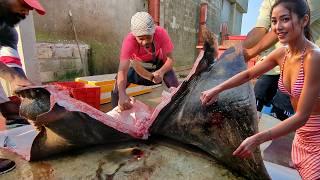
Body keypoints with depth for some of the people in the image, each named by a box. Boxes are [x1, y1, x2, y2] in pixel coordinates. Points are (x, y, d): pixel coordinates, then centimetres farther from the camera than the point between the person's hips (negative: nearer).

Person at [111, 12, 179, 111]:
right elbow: (122, 70, -44)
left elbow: (170, 59, -29)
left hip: (159, 63, 1)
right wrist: (122, 94, -62)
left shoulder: (161, 33, -34)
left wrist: (161, 72, -51)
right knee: (117, 90, -16)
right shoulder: (129, 41, -37)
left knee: (175, 88, -21)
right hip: (138, 65, 0)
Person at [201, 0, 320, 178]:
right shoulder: (282, 53, -6)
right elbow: (248, 74, 6)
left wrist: (257, 139, -31)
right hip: (302, 135, 6)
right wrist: (217, 90, -2)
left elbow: (302, 116, -26)